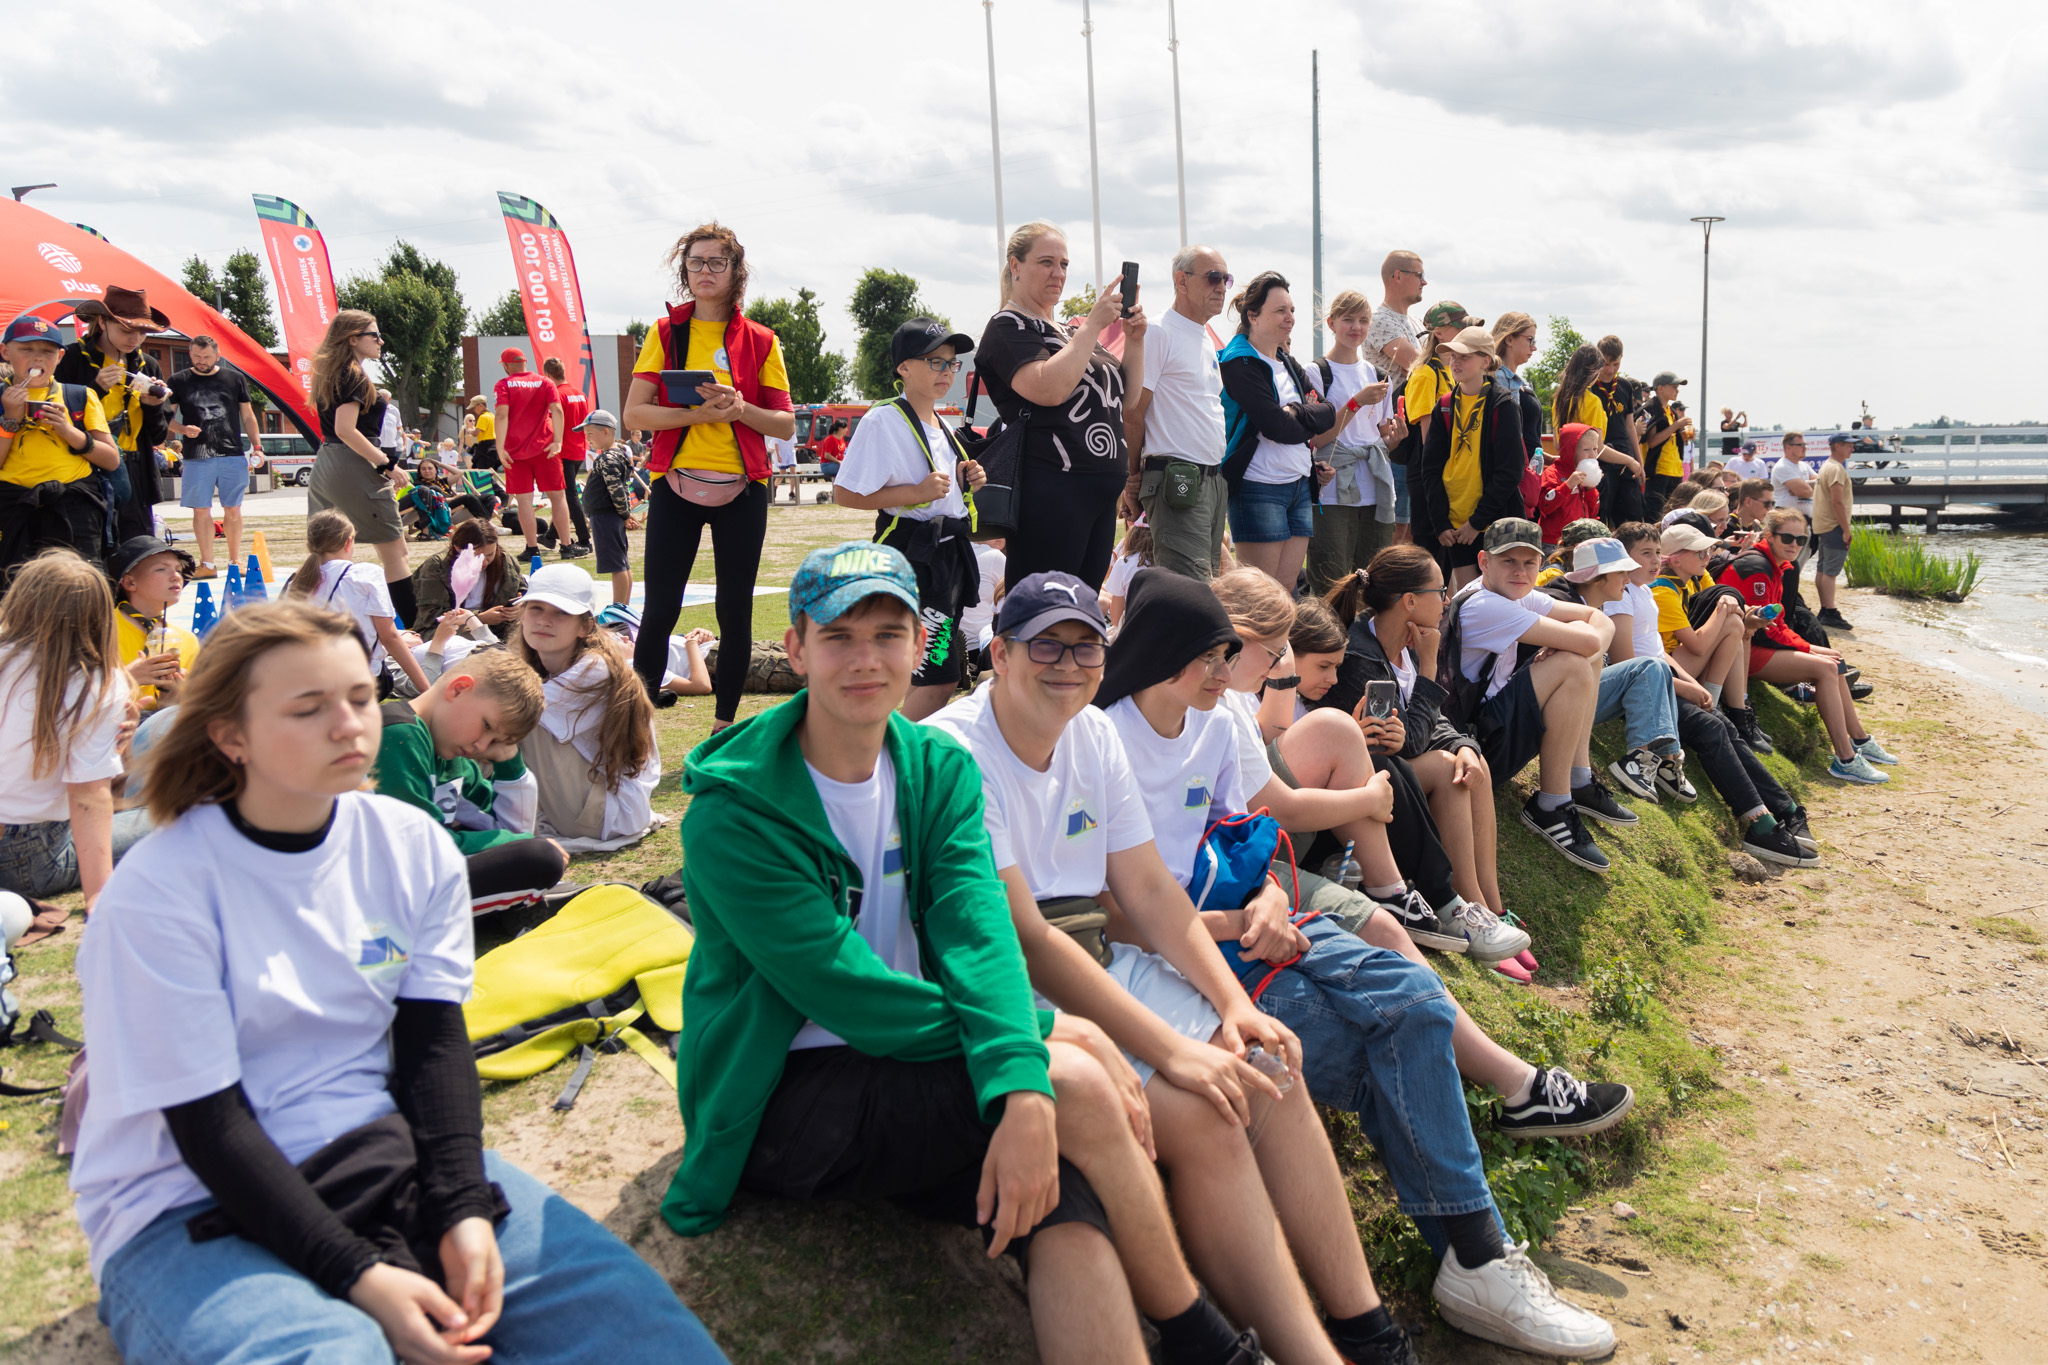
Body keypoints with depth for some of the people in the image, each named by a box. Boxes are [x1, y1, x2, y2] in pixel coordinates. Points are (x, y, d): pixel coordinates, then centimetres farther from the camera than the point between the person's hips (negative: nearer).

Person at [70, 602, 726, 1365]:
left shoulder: (413, 847, -1)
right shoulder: (157, 893, -15)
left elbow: (434, 1044, -1)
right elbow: (209, 1126, -15)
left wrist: (463, 1211, -14)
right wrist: (358, 1274, -20)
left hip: (383, 1157, 4)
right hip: (193, 1208, -4)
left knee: (613, 1294, -14)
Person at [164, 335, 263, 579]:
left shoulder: (235, 378, 10)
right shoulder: (179, 381, 7)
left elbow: (247, 416, 15)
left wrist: (257, 446, 6)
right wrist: (183, 429, -10)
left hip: (233, 456, 1)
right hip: (197, 457, 0)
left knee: (233, 509, 3)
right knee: (201, 510, 1)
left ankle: (235, 560, 12)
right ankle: (207, 563, 6)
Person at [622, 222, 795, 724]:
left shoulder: (760, 341, 6)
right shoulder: (666, 332, 5)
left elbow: (786, 424, 5)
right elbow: (635, 412, -1)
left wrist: (740, 408, -14)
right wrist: (698, 413, -16)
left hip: (741, 489, 1)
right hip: (674, 483, -1)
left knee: (735, 612, 4)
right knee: (660, 611, -2)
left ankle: (724, 723, 16)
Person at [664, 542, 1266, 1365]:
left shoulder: (940, 769, 2)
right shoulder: (732, 810, -15)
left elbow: (976, 932, -13)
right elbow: (844, 995, -19)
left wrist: (1022, 1093, -30)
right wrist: (1042, 1033, -16)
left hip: (910, 1071, 5)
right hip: (780, 1103, -4)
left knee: (1071, 1210, -26)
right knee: (1075, 1081, -22)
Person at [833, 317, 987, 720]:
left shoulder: (941, 425, 16)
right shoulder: (883, 421, -11)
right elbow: (845, 494, -15)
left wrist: (964, 482, 7)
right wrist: (918, 492, -20)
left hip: (951, 553, 9)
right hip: (912, 556, -9)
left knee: (932, 675, 13)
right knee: (940, 676, -14)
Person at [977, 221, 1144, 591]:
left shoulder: (1069, 330, 23)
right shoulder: (1008, 327, -2)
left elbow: (1127, 395, 23)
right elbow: (1048, 389, -20)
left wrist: (1134, 339, 7)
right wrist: (1093, 324, -15)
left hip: (1097, 492, 9)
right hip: (1051, 492, -8)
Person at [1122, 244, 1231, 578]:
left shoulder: (1206, 339, 20)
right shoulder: (1158, 334, -8)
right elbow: (1132, 413, -12)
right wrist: (1134, 482, -7)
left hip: (1215, 482, 9)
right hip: (1178, 484, -9)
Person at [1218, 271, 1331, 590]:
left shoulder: (1288, 363, 17)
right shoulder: (1240, 364, -9)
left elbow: (1327, 413, 8)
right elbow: (1278, 427, -18)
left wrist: (1294, 414, -10)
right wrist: (1310, 421, 0)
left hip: (1300, 486, 8)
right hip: (1259, 488, -8)